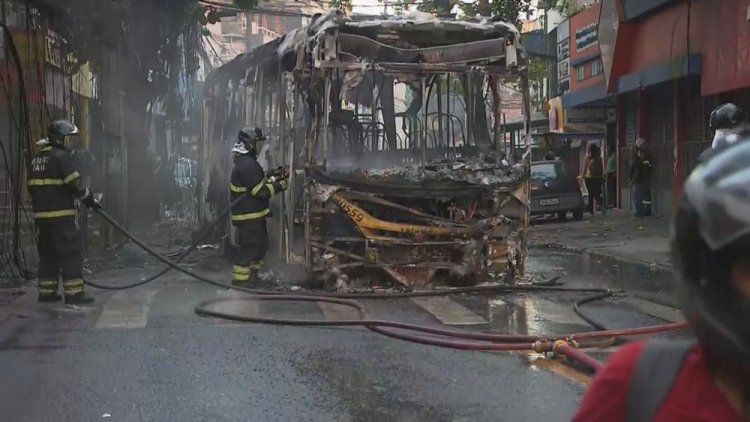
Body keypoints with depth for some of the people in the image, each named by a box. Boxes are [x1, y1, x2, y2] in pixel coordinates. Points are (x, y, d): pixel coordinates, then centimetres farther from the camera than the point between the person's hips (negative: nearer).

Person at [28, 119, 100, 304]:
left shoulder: (37, 158, 16)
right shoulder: (62, 156, -11)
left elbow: (32, 186, 20)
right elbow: (75, 184, -15)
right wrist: (89, 199, -1)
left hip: (41, 214, 8)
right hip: (61, 214, -8)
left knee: (48, 253, 14)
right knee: (72, 252, -4)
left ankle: (46, 292, 17)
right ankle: (73, 293, -6)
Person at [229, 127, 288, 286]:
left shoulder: (246, 162, 13)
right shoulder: (248, 165, -22)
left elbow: (259, 182, 20)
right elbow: (260, 191, -23)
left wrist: (274, 178, 8)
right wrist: (279, 185, -12)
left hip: (253, 215, 11)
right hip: (248, 216, -11)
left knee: (260, 245, 20)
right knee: (249, 247, -6)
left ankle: (251, 275, 29)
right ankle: (240, 279, -1)